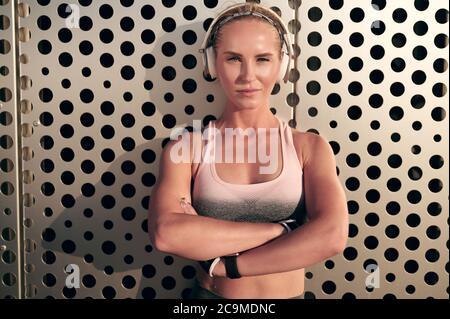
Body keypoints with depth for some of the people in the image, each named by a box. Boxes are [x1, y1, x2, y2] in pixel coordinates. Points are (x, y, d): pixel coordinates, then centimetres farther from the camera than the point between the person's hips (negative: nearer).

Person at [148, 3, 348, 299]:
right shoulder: (185, 148, -10)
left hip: (287, 294, 1)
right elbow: (166, 233, -26)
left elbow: (332, 237, -23)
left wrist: (224, 262, -22)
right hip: (210, 293, 0)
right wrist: (280, 229, -24)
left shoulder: (310, 147, -9)